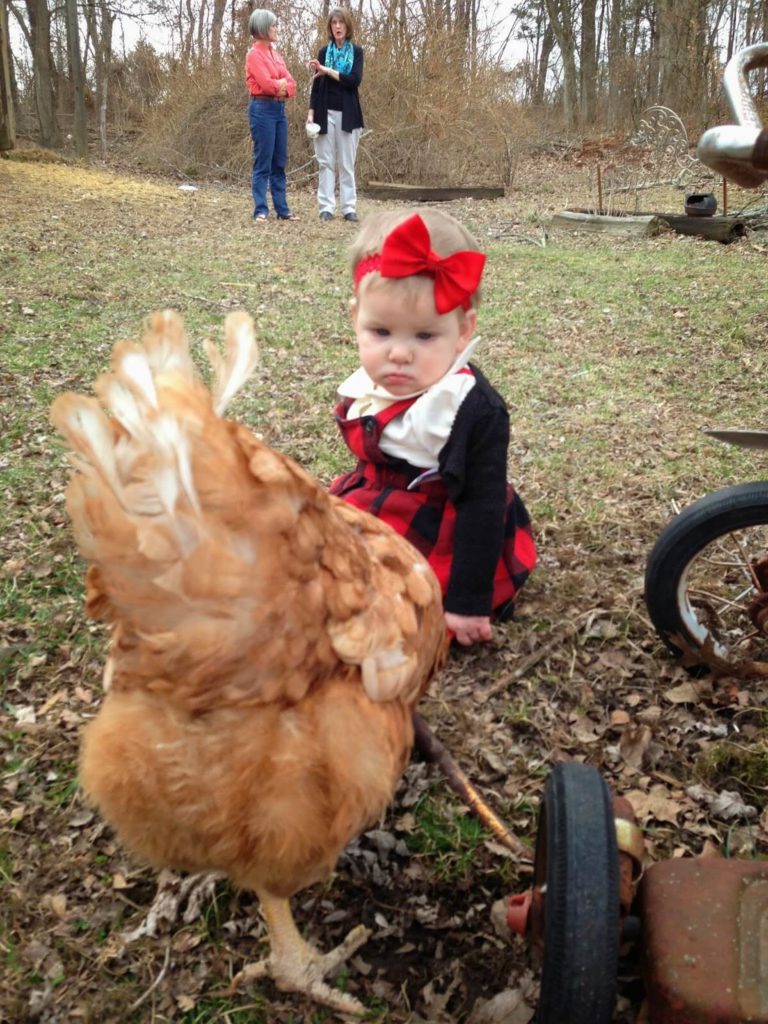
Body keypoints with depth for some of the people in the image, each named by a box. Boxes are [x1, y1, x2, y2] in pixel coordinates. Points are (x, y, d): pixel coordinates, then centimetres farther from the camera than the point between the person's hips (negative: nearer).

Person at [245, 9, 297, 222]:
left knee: (280, 162, 8)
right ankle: (260, 210, -3)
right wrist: (282, 83, 0)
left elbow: (291, 84, 9)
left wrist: (283, 88, -11)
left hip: (280, 109, 8)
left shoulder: (275, 54, 17)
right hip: (262, 109, -8)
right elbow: (266, 84, -17)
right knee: (263, 162, -6)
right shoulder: (254, 54, -6)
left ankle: (282, 209, 12)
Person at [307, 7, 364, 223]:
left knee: (347, 163, 1)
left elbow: (355, 80, -11)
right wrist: (311, 113, -3)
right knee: (326, 162, -1)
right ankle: (326, 207, 0)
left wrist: (327, 71, -14)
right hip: (326, 112, 1)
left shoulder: (356, 52, 4)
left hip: (347, 114, -1)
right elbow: (316, 85, 7)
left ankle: (349, 208, 3)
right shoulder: (324, 52, 8)